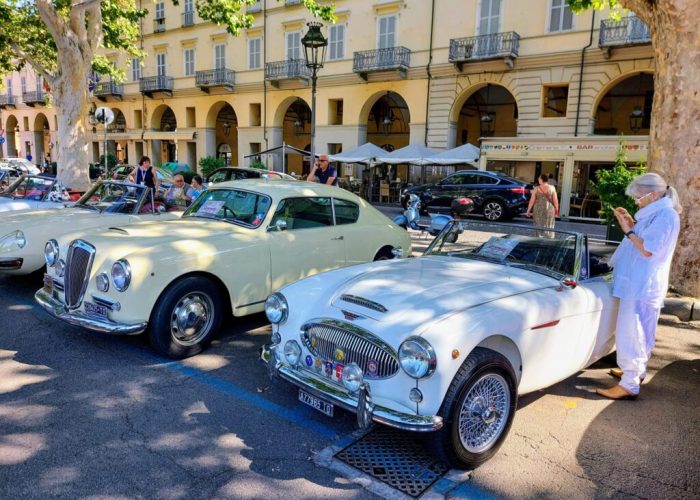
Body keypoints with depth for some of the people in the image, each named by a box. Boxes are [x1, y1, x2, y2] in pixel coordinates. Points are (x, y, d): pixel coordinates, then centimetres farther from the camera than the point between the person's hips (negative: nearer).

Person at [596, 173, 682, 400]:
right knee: (639, 332, 21)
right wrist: (631, 223, 9)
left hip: (643, 285, -11)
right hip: (639, 282, 11)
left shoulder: (665, 215, -17)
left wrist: (628, 230, -14)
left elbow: (648, 250, -22)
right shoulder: (656, 213, 13)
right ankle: (636, 370, 35)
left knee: (630, 333, -9)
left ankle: (629, 385, -5)